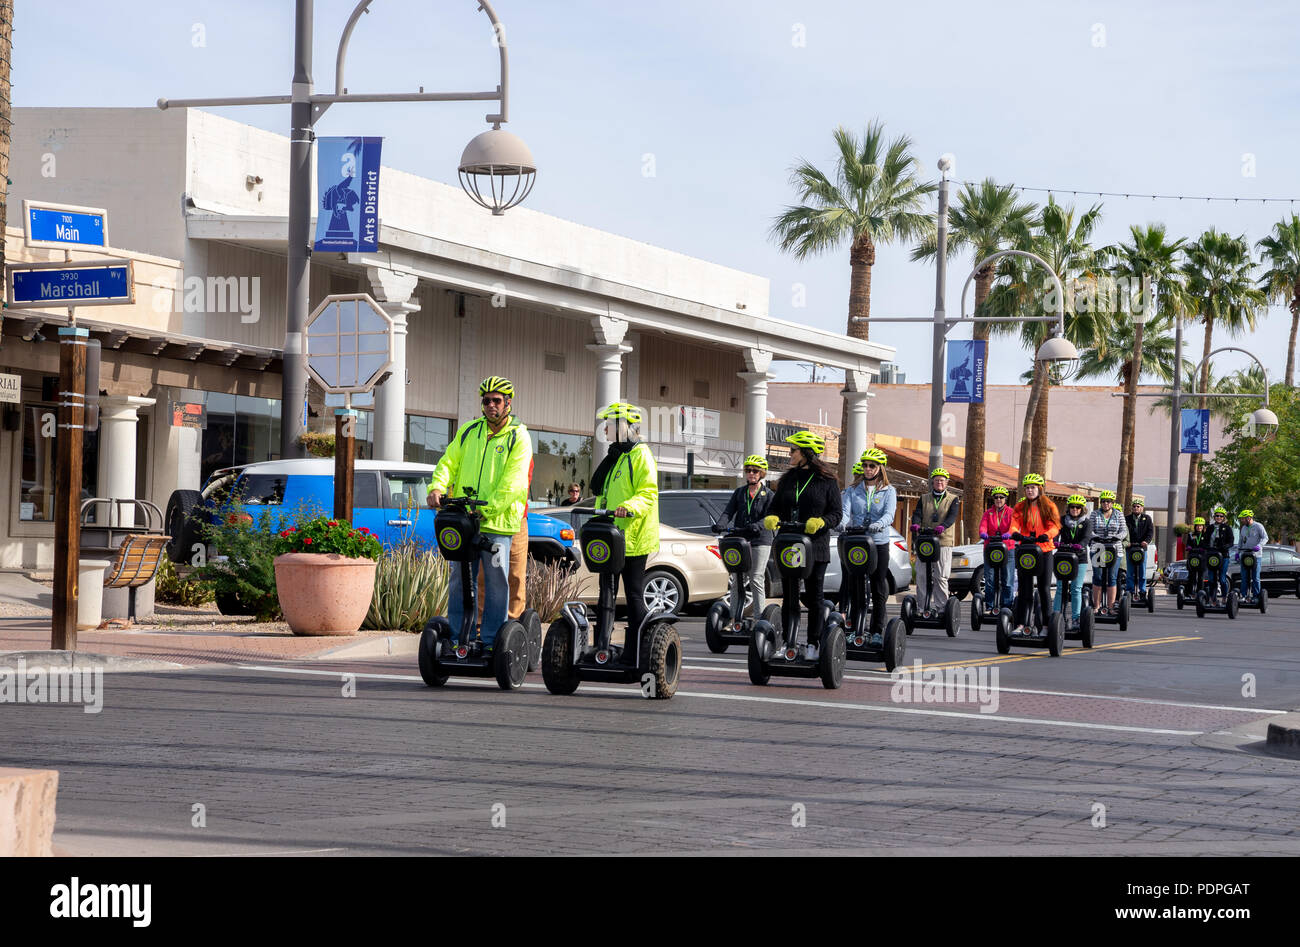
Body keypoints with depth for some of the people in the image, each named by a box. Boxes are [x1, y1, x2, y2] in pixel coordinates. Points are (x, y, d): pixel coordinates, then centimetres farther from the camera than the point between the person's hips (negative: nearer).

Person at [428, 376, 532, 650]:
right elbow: (449, 463, 12)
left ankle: (492, 641, 4)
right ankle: (457, 636, 14)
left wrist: (488, 509, -21)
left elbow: (513, 483, -10)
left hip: (497, 522, -4)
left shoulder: (519, 437, 0)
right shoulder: (468, 432, 15)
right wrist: (437, 487, -9)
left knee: (496, 582, -2)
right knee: (459, 580, 6)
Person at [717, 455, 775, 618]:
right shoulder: (739, 492, 14)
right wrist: (721, 524, -17)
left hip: (761, 540, -4)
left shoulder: (768, 494, 1)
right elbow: (729, 511, 4)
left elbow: (768, 518, -11)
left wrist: (755, 527, -30)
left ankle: (759, 617, -5)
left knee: (756, 579, -8)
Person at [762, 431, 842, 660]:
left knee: (814, 596, 3)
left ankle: (813, 643, 10)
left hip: (816, 546, -4)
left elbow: (837, 513, -2)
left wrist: (820, 522, -21)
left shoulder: (827, 481, 0)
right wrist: (771, 518, -7)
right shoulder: (787, 480, 13)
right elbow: (775, 506, 16)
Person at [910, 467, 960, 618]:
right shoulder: (924, 499, 17)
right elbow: (917, 514, 2)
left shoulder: (953, 500, 9)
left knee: (941, 577, -4)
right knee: (921, 575, -4)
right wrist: (915, 524, -22)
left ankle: (940, 606, 2)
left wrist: (942, 526, -29)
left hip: (944, 541, -2)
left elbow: (952, 516, -8)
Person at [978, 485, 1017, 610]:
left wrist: (1008, 534, -31)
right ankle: (990, 606, 1)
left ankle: (1006, 605, 1)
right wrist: (983, 533, -26)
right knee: (989, 580, -3)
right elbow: (983, 525, -1)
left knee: (1008, 580, -4)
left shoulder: (1010, 512, 9)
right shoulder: (988, 513, 15)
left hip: (1007, 549, -1)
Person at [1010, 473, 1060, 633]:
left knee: (1044, 588, 2)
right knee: (1024, 588, -2)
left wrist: (1046, 535, -30)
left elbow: (1055, 526, -9)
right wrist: (1015, 534, -30)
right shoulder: (1020, 507, 8)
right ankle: (1021, 624, -1)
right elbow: (1014, 524, -6)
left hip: (1044, 550, -1)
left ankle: (1047, 624, 9)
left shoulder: (1049, 506, 4)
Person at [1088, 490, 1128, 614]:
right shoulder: (1095, 514, 8)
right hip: (1098, 549, 0)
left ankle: (1111, 606, -2)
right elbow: (1090, 529, 1)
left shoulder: (1118, 515, 8)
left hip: (1115, 550, 0)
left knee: (1112, 578, -3)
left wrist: (1117, 537, -19)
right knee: (1098, 577, -2)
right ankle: (1096, 606, 3)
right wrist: (1094, 536, -21)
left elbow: (1124, 531, 2)